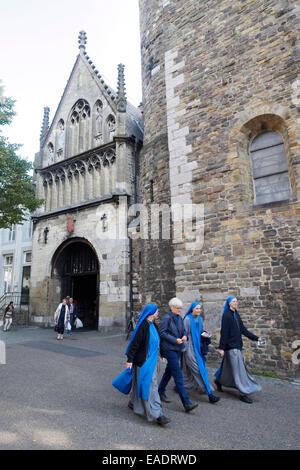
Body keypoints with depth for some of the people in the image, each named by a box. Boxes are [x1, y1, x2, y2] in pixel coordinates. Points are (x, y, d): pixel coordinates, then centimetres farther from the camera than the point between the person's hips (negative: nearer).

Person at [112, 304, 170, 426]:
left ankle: (133, 403, 39)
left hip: (151, 360, 9)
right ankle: (156, 414, 3)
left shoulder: (152, 325, 6)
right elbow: (135, 343, -20)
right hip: (144, 361, -9)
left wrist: (158, 355, 22)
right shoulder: (143, 326, -21)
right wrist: (129, 360, -19)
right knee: (150, 385, -4)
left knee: (140, 382, 21)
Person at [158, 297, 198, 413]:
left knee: (169, 371, 19)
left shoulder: (179, 318, 10)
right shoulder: (166, 318, -13)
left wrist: (184, 336, -2)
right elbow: (162, 332, -15)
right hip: (169, 348, -8)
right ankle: (186, 403, -7)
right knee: (178, 375, -8)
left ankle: (161, 392, 37)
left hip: (178, 348, 8)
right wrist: (175, 340, -19)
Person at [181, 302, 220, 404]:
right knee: (198, 369, -8)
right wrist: (185, 348, -12)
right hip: (190, 347, -8)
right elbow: (185, 334, -12)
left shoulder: (199, 319, 8)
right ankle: (209, 394, -6)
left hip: (198, 347, 8)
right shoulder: (187, 319, -14)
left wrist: (204, 334, -3)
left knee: (189, 369, 16)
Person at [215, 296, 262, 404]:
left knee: (229, 366, 18)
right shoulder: (226, 315, -13)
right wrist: (221, 347, -16)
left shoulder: (236, 314, 11)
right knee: (238, 368, -4)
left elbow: (243, 329, 14)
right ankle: (243, 393, 3)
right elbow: (224, 332, -16)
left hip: (237, 344, 8)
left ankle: (218, 381, 37)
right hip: (231, 345, -8)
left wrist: (256, 338, 11)